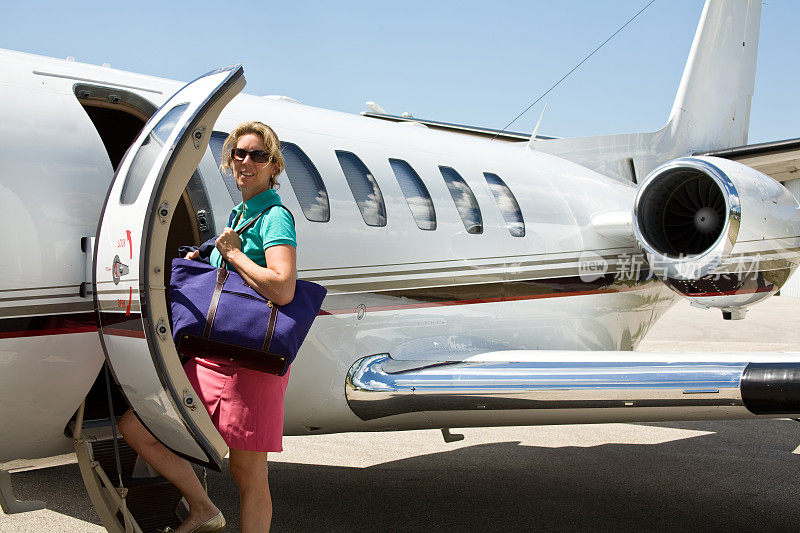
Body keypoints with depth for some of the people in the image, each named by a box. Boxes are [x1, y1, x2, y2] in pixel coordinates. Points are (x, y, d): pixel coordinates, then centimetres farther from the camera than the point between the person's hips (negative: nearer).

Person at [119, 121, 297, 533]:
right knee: (134, 427, 6)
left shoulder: (275, 216, -8)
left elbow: (282, 289, -24)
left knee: (248, 475, 1)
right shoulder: (239, 214, 19)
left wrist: (233, 252, -13)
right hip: (211, 356, 9)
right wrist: (196, 266, 14)